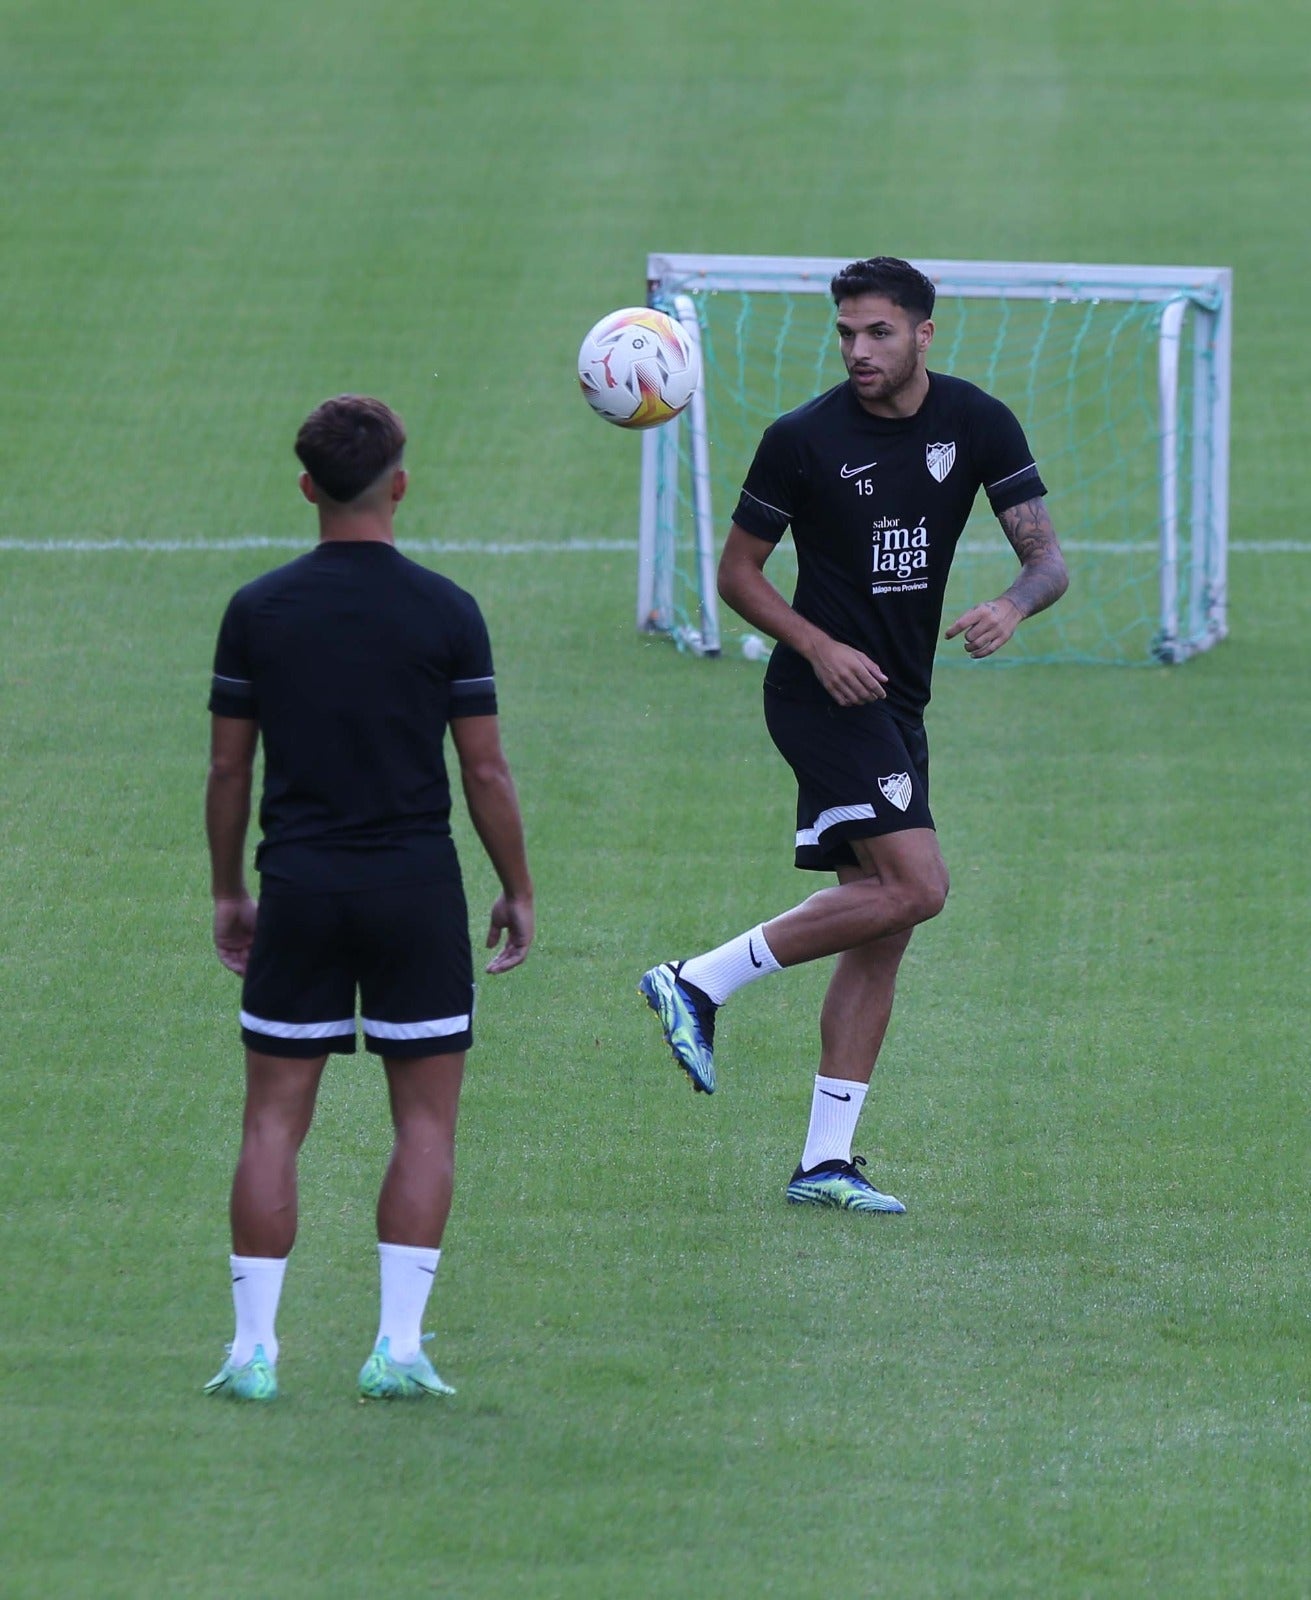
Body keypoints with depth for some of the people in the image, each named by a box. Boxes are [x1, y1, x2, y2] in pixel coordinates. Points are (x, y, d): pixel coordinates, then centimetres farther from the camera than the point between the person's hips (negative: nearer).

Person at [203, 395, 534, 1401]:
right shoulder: (446, 612, -5)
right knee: (427, 1120, 6)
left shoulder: (258, 611, 0)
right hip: (416, 887, -1)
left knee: (275, 1120, 6)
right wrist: (519, 891, 8)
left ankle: (255, 1347, 3)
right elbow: (486, 770, -3)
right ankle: (398, 1346, -2)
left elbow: (229, 767, 4)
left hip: (299, 888, 2)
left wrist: (228, 891, 15)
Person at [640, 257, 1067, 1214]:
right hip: (824, 694, -6)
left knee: (883, 935, 4)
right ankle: (699, 984, -12)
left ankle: (825, 1163, 8)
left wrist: (1011, 609, -22)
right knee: (914, 886, -21)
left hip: (898, 705, 6)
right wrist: (820, 647, -16)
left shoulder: (977, 425, 2)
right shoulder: (804, 440, -9)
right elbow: (739, 572, 0)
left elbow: (1047, 557, 1)